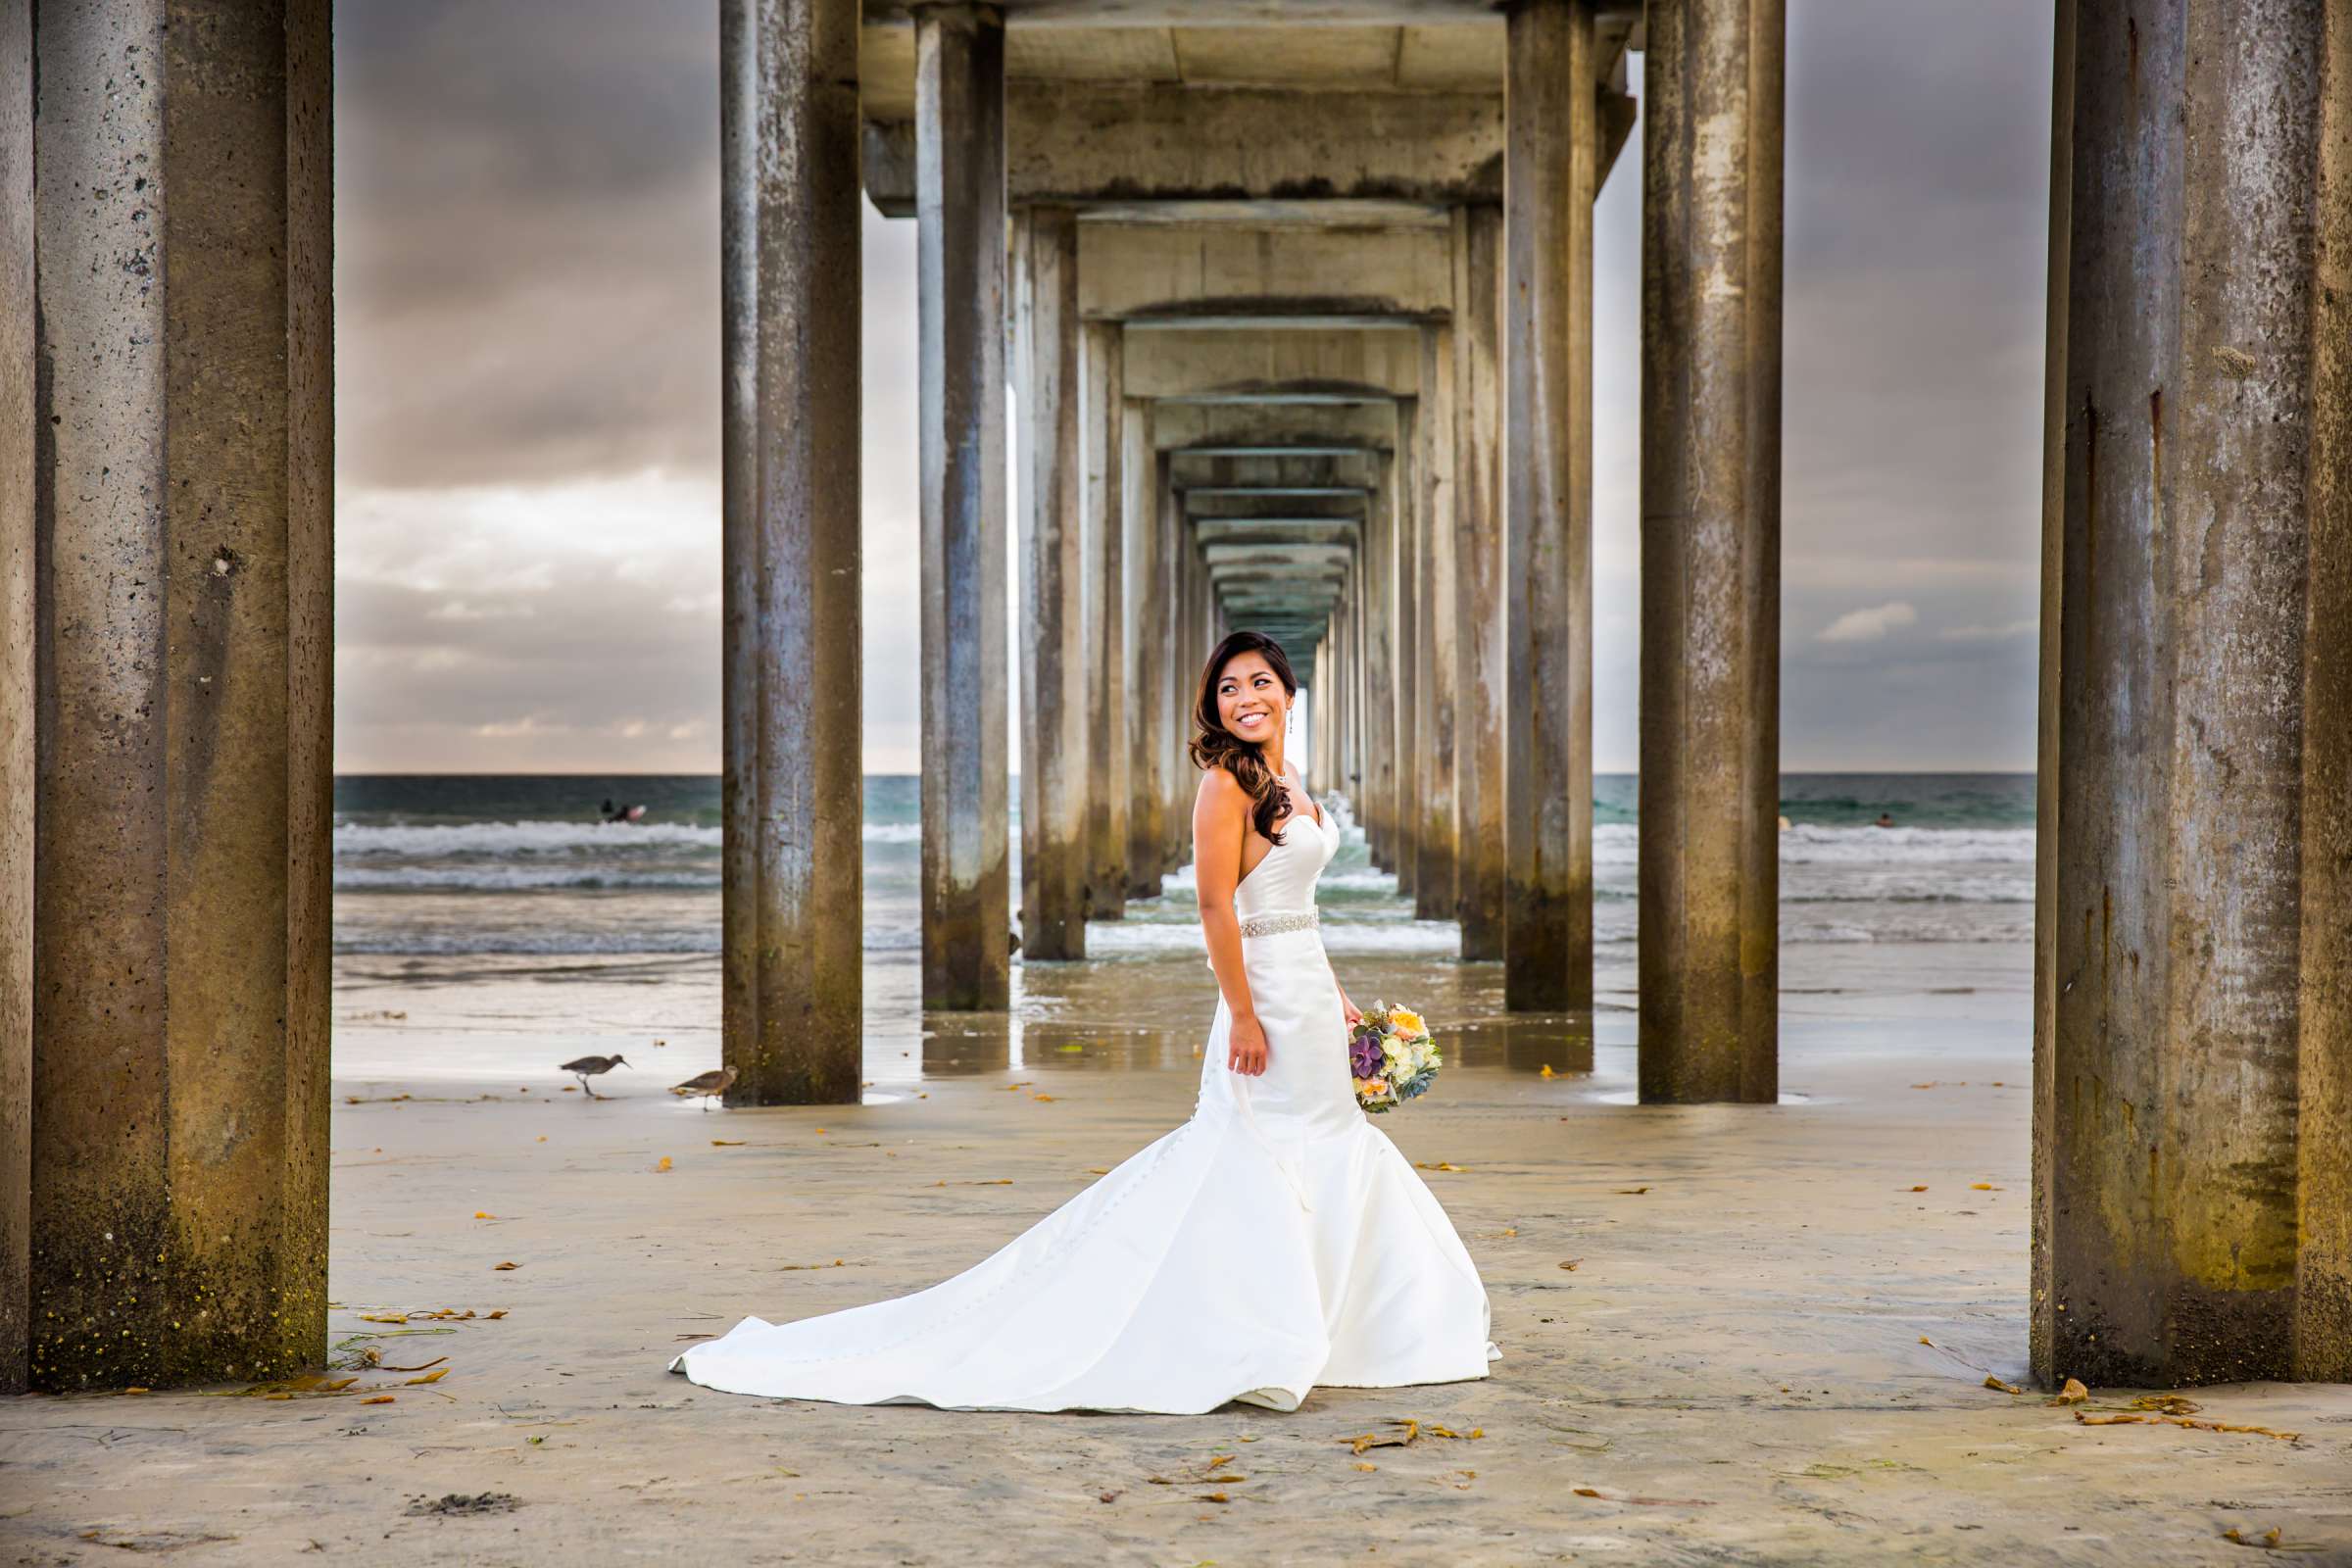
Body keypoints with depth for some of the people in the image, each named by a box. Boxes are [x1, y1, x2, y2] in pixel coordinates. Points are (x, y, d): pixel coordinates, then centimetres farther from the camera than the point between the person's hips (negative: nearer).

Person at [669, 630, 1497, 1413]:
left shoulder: (1285, 781, 14)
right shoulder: (1227, 783, -14)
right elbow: (1216, 909, -20)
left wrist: (1333, 994, 17)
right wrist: (1243, 1016, -22)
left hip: (1309, 998, 10)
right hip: (1267, 999, -10)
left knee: (1333, 1159, 15)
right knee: (1257, 1169, -5)